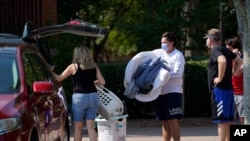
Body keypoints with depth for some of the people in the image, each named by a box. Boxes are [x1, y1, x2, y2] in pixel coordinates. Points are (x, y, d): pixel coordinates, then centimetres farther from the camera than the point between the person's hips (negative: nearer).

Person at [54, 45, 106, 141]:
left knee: (78, 127, 8)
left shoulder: (74, 67, -3)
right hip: (93, 96, 3)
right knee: (90, 127, 5)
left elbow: (59, 78, 4)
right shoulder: (94, 66, 6)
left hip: (79, 97, -3)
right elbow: (102, 82, 3)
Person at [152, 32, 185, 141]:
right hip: (160, 91, 6)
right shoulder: (159, 53, 11)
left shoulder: (178, 55, -5)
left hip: (173, 91, -6)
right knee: (164, 121, 9)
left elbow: (178, 74, -17)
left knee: (172, 120, -10)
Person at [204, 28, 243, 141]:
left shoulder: (215, 50, -11)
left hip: (219, 89, -9)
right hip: (228, 88, 9)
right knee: (227, 119, 11)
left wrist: (220, 77, -23)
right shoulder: (225, 50, 16)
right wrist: (232, 73, 17)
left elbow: (222, 61, -33)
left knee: (221, 119, -8)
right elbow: (239, 61, 28)